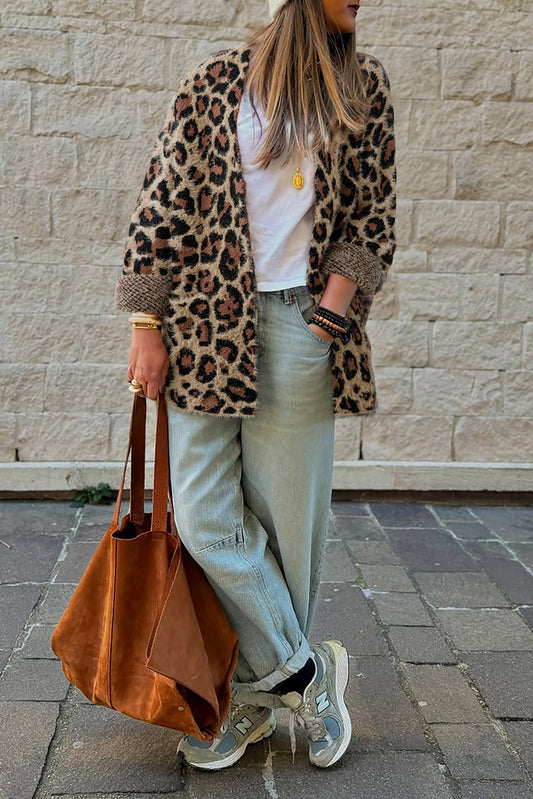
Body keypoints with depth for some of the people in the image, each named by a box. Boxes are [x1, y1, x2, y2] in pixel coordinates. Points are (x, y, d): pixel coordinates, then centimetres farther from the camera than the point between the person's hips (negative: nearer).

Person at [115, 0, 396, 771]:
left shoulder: (364, 85, 11)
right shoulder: (215, 83, 5)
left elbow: (374, 209, 9)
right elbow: (163, 206, 4)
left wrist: (332, 307, -5)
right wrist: (147, 326, -2)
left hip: (298, 324, 1)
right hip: (209, 322, 0)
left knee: (288, 518, 2)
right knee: (204, 517, -3)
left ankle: (256, 693, 20)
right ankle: (303, 669, 14)